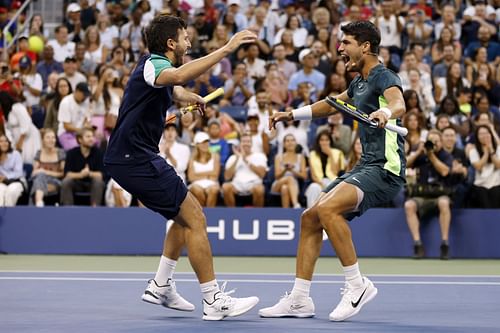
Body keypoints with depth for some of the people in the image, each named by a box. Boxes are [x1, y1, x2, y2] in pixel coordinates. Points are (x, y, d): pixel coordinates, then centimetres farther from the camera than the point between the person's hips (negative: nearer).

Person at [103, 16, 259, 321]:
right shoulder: (153, 64, -13)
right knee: (195, 219, -10)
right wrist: (227, 48, -40)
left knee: (185, 215, 19)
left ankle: (161, 286, 20)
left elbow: (175, 91, 46)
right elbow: (179, 76, -40)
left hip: (136, 158, 11)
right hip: (136, 158, -11)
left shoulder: (157, 65, 18)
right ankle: (214, 301, -8)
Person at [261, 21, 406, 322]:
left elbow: (399, 104, -34)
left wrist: (385, 112, -56)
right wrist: (292, 114, 43)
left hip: (385, 168, -10)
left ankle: (357, 285, -19)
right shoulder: (360, 82, 18)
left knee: (328, 208, -29)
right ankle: (300, 299, 8)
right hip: (365, 166, 10)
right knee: (310, 218, 5)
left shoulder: (384, 77, -10)